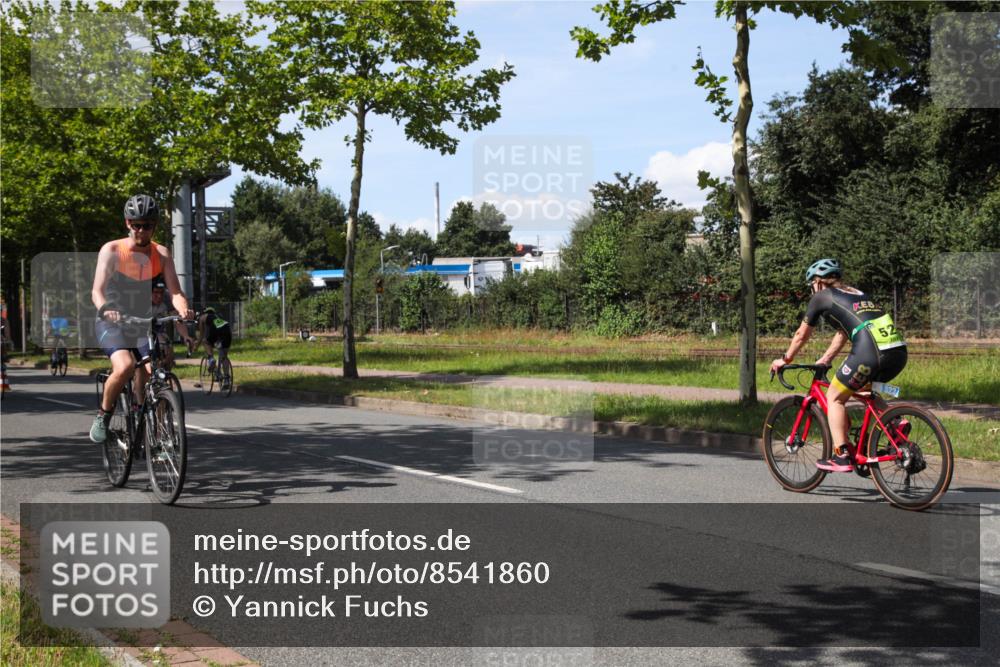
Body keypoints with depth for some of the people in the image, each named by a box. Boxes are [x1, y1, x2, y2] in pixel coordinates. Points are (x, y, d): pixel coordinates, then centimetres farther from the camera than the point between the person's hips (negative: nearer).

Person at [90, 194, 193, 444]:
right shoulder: (111, 250, -10)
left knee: (147, 380, -12)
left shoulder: (161, 254, -1)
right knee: (124, 367, -30)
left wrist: (183, 309, -32)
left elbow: (175, 291, -10)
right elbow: (97, 290, -19)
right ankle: (103, 415, -6)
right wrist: (105, 309, -41)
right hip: (112, 323, -3)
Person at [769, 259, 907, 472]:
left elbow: (801, 335, 22)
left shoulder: (821, 297, 13)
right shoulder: (856, 294, 31)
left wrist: (785, 360, 36)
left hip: (870, 351, -7)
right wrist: (824, 360, 48)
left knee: (834, 398, 10)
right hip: (899, 352, 7)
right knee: (866, 389, 34)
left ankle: (841, 456, 3)